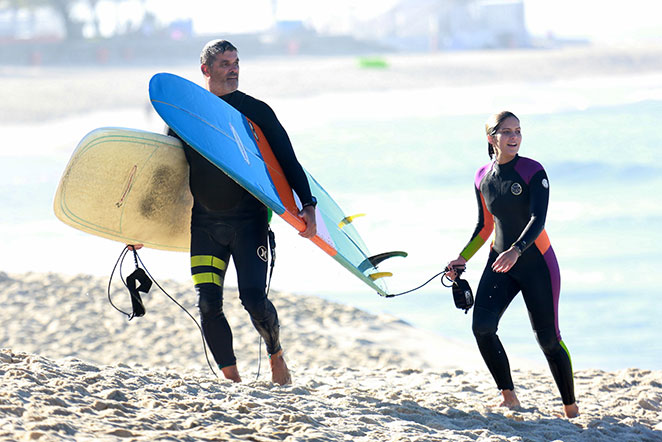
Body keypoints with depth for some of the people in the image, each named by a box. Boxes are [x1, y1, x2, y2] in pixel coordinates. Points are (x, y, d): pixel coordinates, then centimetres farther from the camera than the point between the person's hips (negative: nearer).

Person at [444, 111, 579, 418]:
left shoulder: (533, 172, -12)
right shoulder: (482, 178, 4)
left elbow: (538, 220, -22)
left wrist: (516, 250, -38)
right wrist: (462, 260, 4)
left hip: (536, 263, -4)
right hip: (500, 263, 4)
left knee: (548, 338, 0)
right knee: (482, 326, -16)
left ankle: (570, 407, 17)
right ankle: (509, 397, -2)